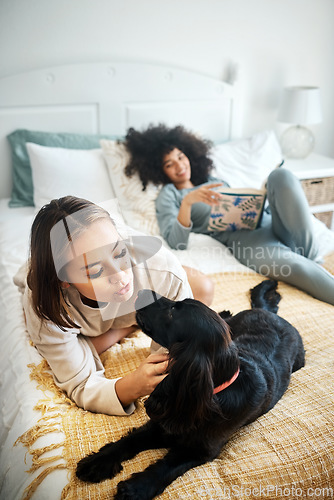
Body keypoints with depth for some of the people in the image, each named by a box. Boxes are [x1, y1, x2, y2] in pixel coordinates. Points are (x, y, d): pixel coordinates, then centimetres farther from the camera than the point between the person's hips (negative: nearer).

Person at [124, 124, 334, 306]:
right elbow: (176, 243, -5)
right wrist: (187, 202, -21)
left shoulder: (214, 181, 33)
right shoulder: (168, 195, 13)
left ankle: (312, 260, -22)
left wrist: (262, 199, 5)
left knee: (281, 175, -25)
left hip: (267, 220, 6)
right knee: (288, 265, -39)